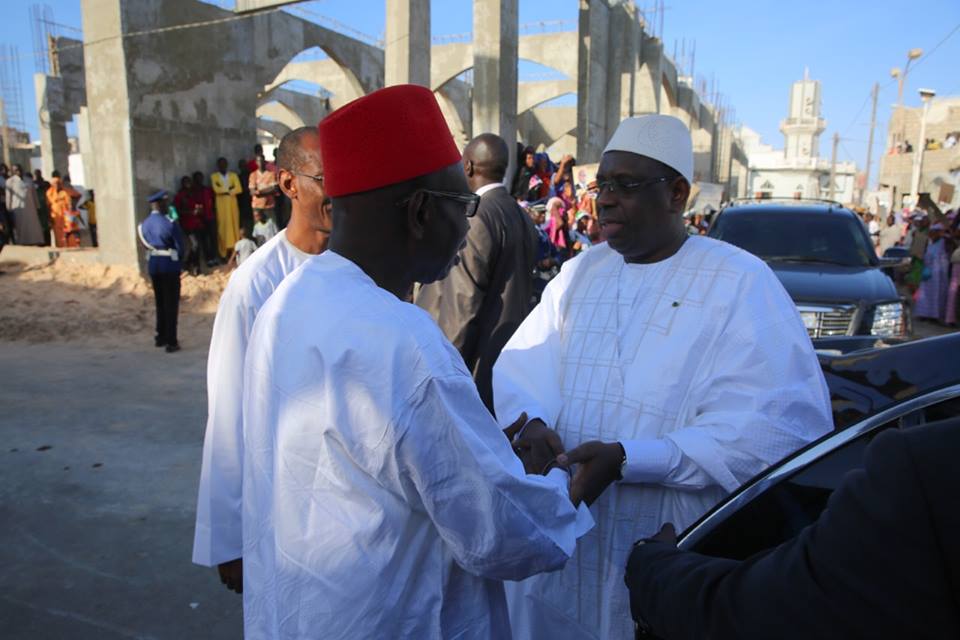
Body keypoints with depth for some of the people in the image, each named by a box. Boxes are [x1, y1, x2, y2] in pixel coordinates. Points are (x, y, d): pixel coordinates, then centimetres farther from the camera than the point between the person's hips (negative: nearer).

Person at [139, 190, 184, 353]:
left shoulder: (143, 225, 4)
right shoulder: (170, 223, -15)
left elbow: (146, 245, 9)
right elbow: (180, 247, -10)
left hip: (153, 265, 6)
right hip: (170, 265, -6)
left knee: (160, 302, 19)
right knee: (171, 304, 0)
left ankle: (161, 337, 28)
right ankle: (171, 342, 1)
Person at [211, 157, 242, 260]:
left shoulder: (233, 175, 9)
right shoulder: (214, 176, 5)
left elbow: (239, 189, -4)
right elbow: (216, 189, -11)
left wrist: (224, 190, -9)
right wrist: (230, 188, -7)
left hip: (232, 204, 2)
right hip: (221, 204, -2)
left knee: (235, 225, 3)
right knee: (223, 226, -2)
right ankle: (223, 253, 1)